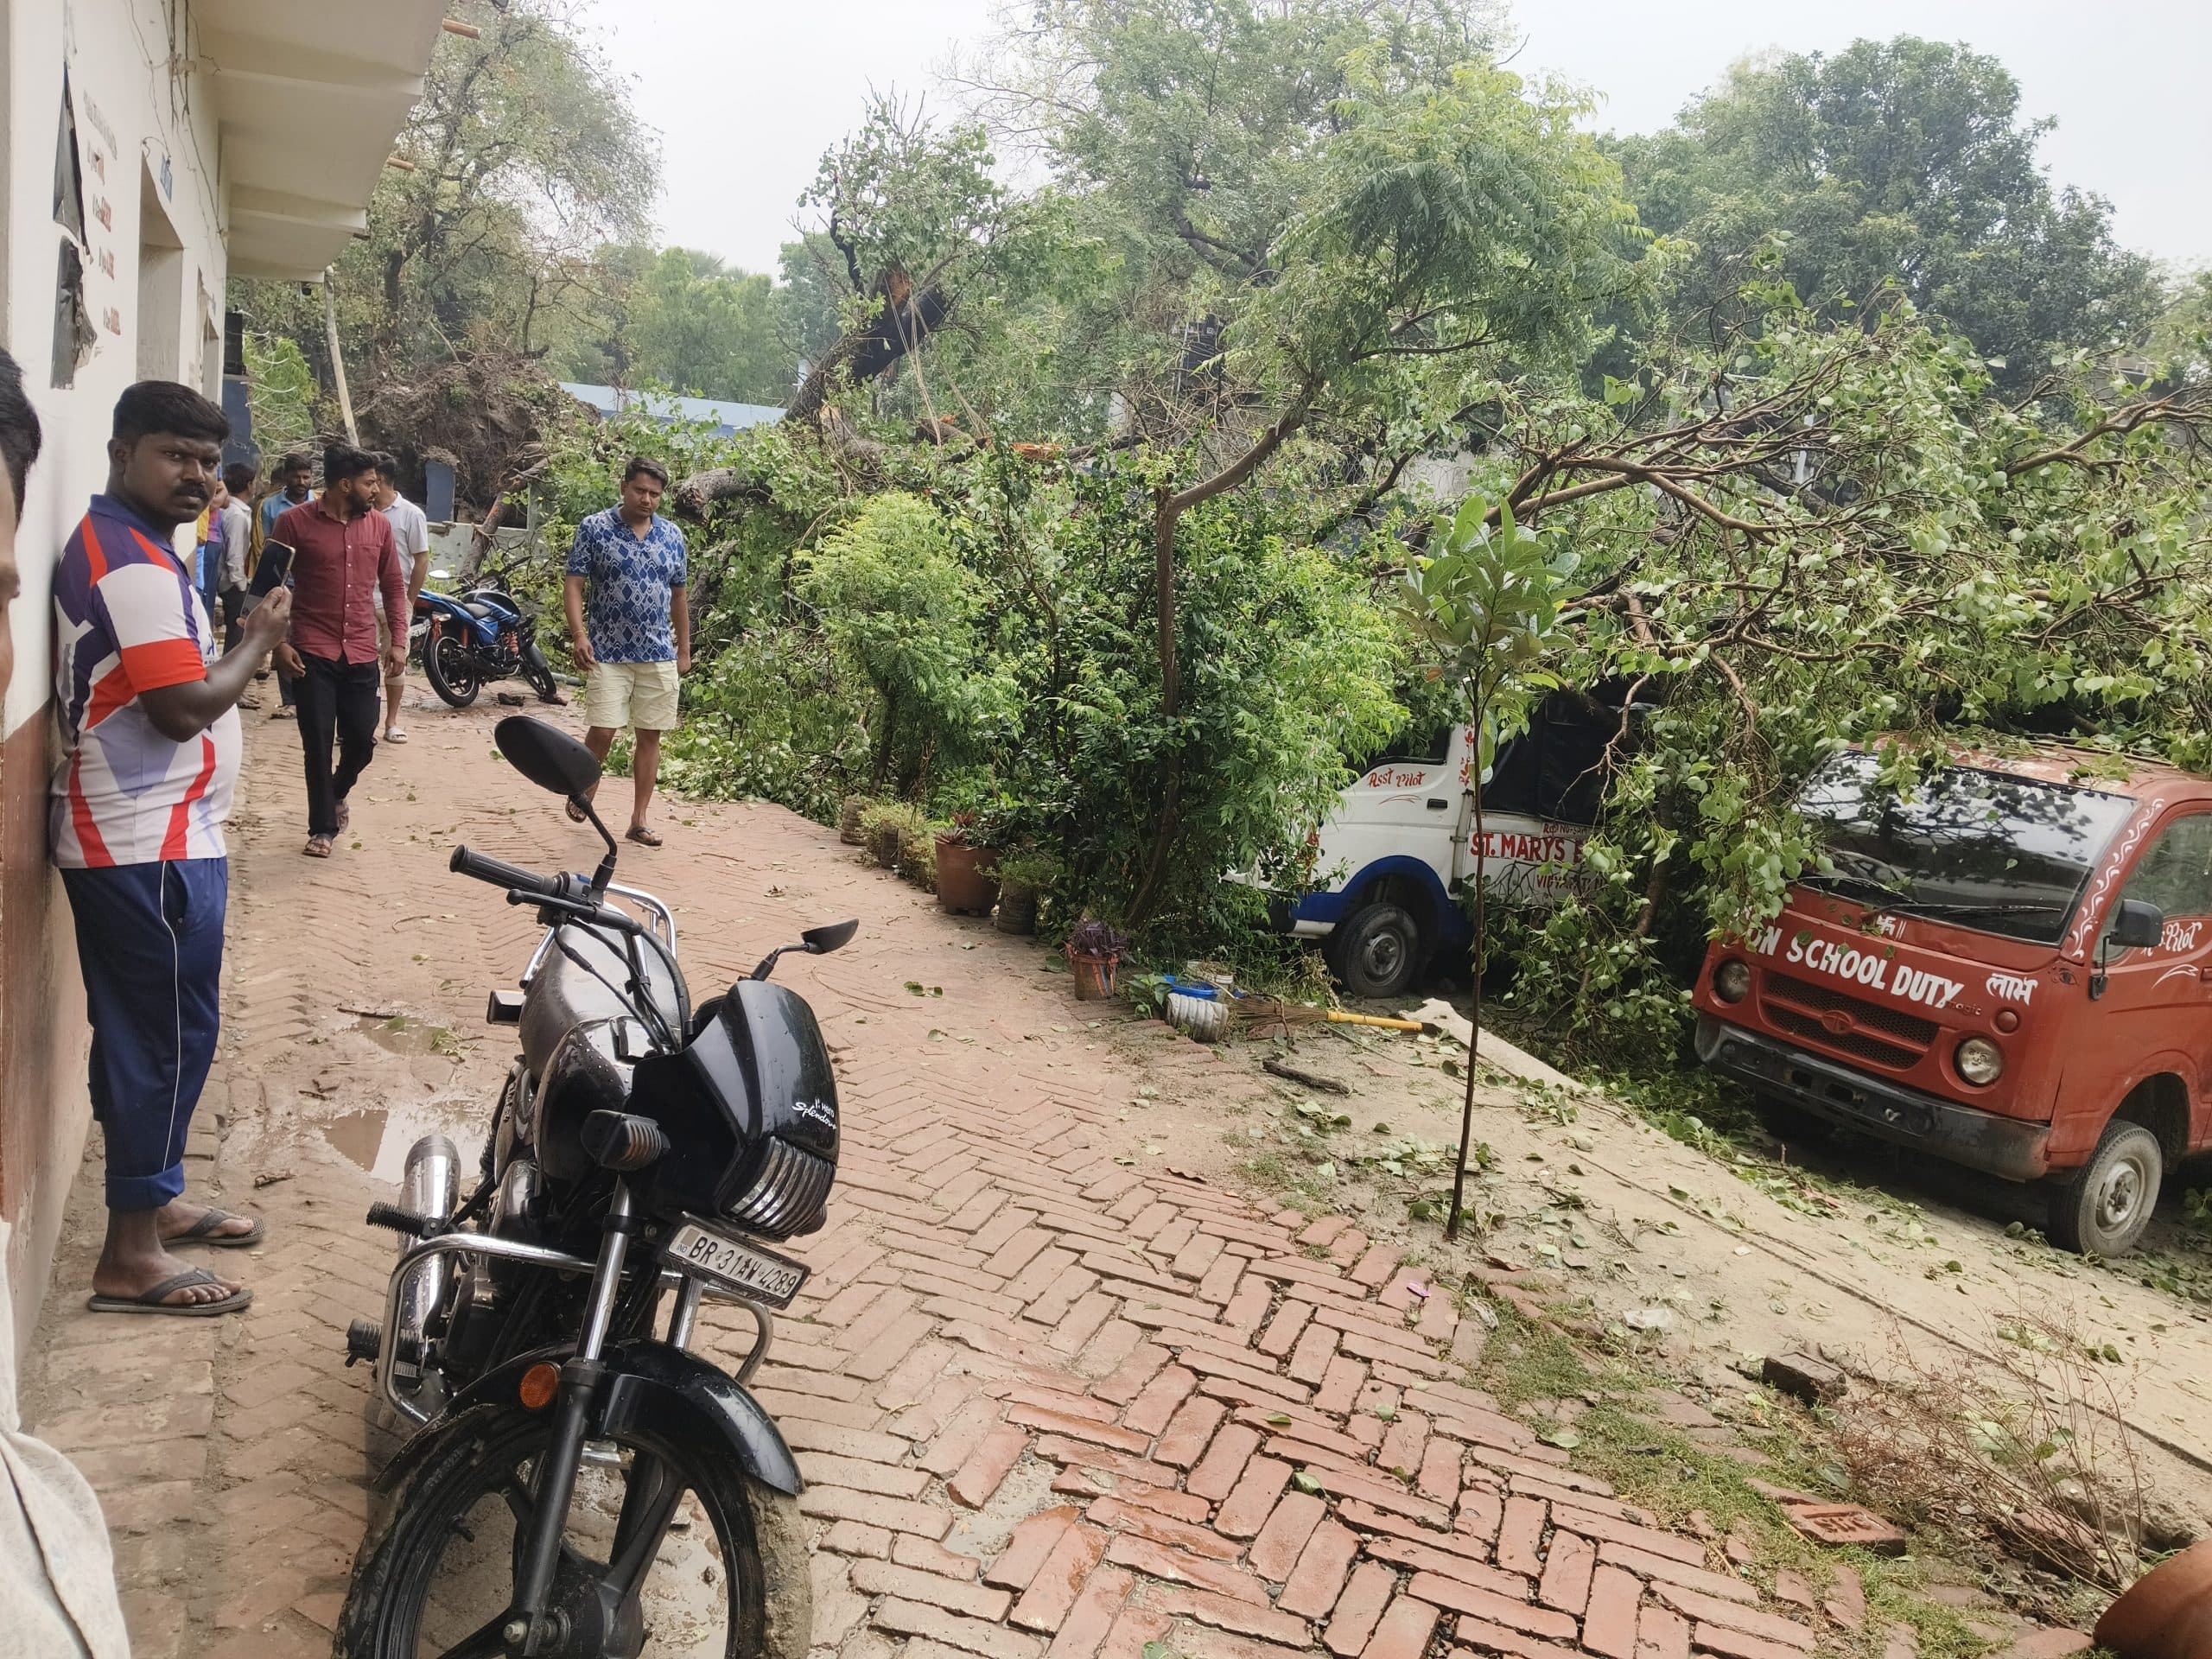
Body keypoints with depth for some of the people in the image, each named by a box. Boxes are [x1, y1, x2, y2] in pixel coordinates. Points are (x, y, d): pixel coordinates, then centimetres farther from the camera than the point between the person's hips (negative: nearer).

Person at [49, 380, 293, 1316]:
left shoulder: (119, 545, 16)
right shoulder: (134, 564, -18)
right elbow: (184, 706, -24)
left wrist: (232, 641, 6)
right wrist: (260, 641, -11)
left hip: (136, 837, 11)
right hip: (151, 846, -11)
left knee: (144, 1033, 19)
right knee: (168, 1037, -3)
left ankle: (153, 1201, 33)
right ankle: (131, 1258, 6)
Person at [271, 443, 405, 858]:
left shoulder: (379, 525, 5)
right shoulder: (295, 522, -6)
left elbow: (394, 586, 12)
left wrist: (398, 642, 5)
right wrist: (279, 642, -9)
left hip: (362, 653, 3)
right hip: (313, 652, -3)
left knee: (361, 740, 6)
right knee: (318, 742, 0)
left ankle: (337, 792, 38)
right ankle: (322, 827, 13)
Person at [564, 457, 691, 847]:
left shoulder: (673, 536, 8)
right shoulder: (594, 528, -3)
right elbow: (574, 584, -6)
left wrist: (684, 650, 14)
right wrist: (578, 634, -20)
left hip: (659, 655, 3)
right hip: (608, 653, -3)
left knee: (650, 735, 4)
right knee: (603, 731, -8)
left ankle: (638, 821, 12)